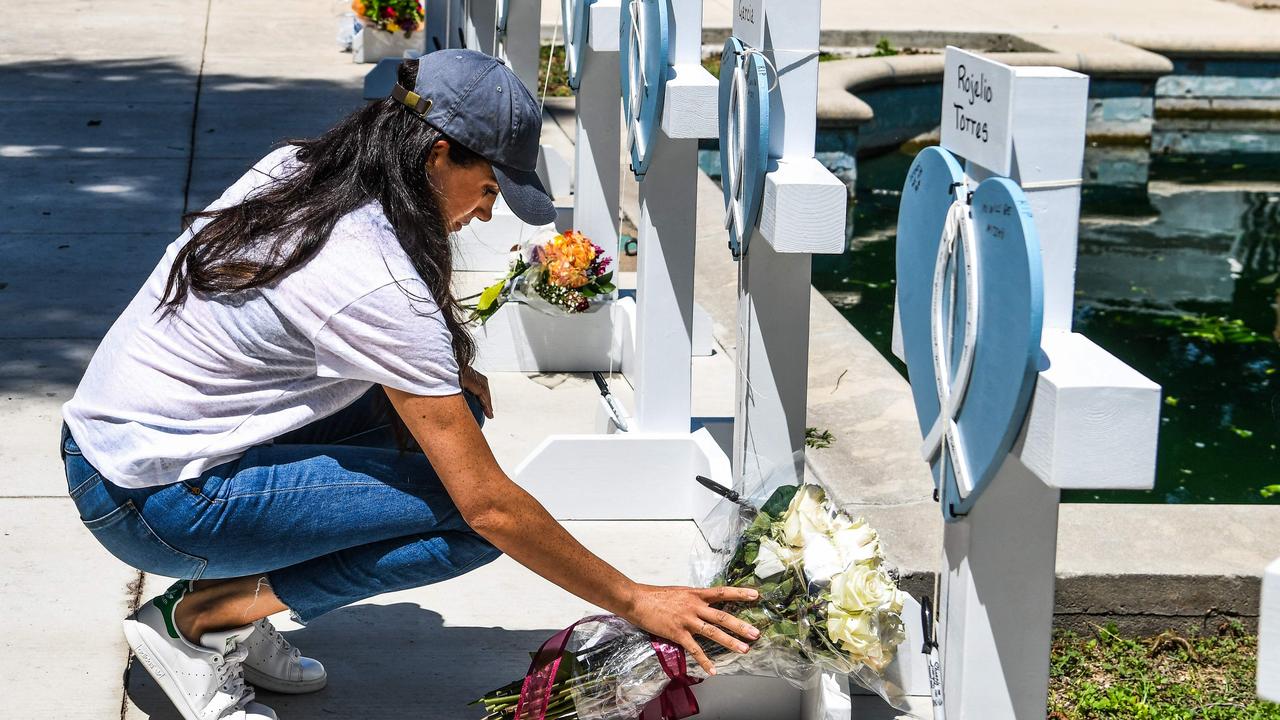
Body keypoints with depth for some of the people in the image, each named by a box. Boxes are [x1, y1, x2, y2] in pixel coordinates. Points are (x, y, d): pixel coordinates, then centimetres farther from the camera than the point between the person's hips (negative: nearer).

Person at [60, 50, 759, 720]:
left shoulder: (294, 169, 1)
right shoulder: (379, 284, -24)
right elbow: (489, 503, -21)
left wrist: (440, 369, 6)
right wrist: (635, 602, -12)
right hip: (152, 501, -9)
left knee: (449, 409, 7)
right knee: (472, 524, -12)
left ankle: (232, 598, 7)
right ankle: (198, 616, -6)